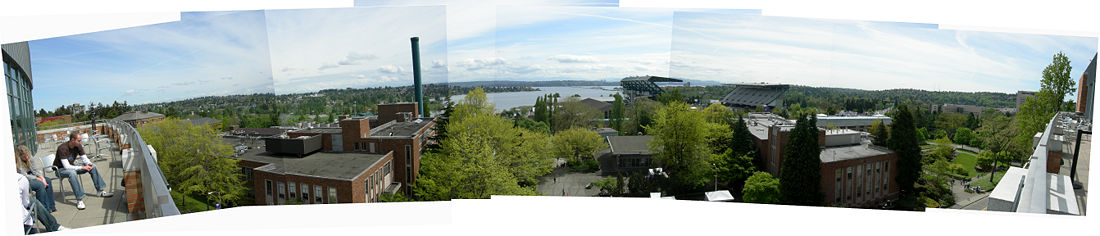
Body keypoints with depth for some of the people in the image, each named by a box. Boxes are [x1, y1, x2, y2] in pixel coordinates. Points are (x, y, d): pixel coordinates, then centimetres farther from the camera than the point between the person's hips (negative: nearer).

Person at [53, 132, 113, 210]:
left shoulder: (78, 146, -7)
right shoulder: (62, 148, -29)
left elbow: (84, 158, 0)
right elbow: (67, 167, -33)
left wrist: (89, 164, -22)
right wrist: (82, 167, -35)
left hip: (71, 166, 7)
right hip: (60, 169, -7)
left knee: (92, 167, -6)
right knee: (72, 173, -39)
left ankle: (101, 191, -1)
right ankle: (79, 200, -40)